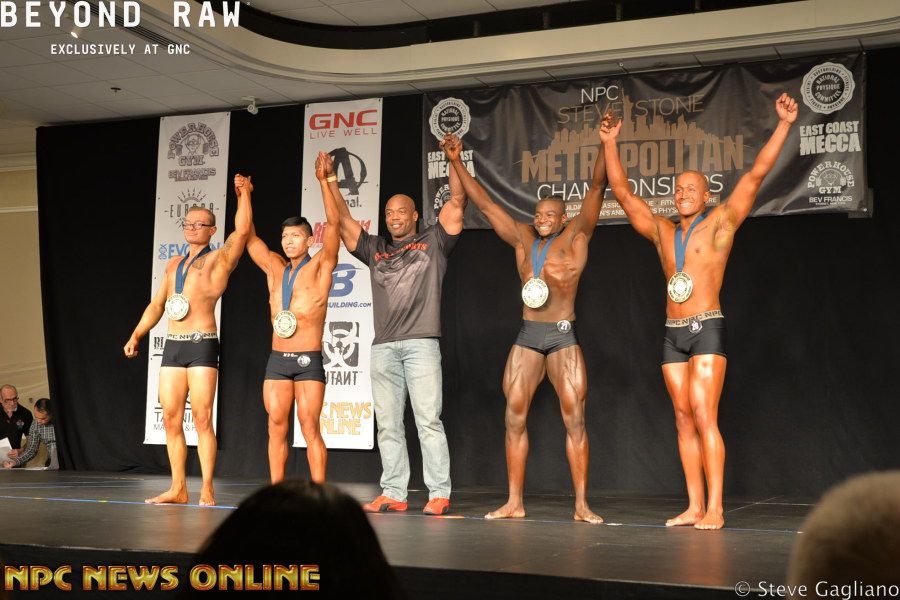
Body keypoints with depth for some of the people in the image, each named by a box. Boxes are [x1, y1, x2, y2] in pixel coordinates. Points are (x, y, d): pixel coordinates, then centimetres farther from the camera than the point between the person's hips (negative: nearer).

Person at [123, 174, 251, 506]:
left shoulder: (219, 259, 3)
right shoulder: (174, 264, 22)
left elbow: (242, 230, -14)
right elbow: (156, 305, 24)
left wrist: (244, 192, -9)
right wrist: (136, 335, 14)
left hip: (202, 345, -6)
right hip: (172, 345, 6)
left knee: (202, 418, -9)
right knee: (171, 419, 4)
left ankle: (207, 490, -6)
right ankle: (178, 489, 10)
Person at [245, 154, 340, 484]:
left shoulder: (320, 266, 0)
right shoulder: (274, 268, 13)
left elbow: (334, 224, -10)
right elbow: (249, 236, 15)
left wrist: (323, 181, -13)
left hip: (308, 360, -4)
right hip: (277, 360, 5)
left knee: (310, 427, -6)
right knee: (276, 427, 3)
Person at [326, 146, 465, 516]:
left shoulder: (433, 243, 11)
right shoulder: (375, 250, 21)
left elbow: (457, 202, 4)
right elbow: (342, 220, 21)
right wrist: (330, 180, 16)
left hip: (421, 344, -4)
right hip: (383, 348, 5)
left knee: (428, 421, -7)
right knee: (387, 425, 4)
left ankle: (439, 494, -5)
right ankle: (393, 494, 9)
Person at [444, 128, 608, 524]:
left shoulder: (575, 236, 2)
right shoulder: (522, 238, 12)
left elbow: (597, 187, -7)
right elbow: (485, 204, 13)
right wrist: (456, 162, 11)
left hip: (564, 337, -4)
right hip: (527, 337, 4)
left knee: (574, 419, -6)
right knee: (514, 417, 1)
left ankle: (581, 505, -2)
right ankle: (514, 503, 7)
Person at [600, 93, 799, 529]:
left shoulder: (721, 223, 2)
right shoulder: (662, 231, 14)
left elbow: (756, 174, -4)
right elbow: (623, 192, 15)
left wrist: (784, 125, -9)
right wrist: (610, 145, 12)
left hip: (707, 329, -5)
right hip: (673, 333, 5)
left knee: (704, 417, -13)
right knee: (684, 420, 4)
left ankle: (715, 509, -11)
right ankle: (694, 507, 7)